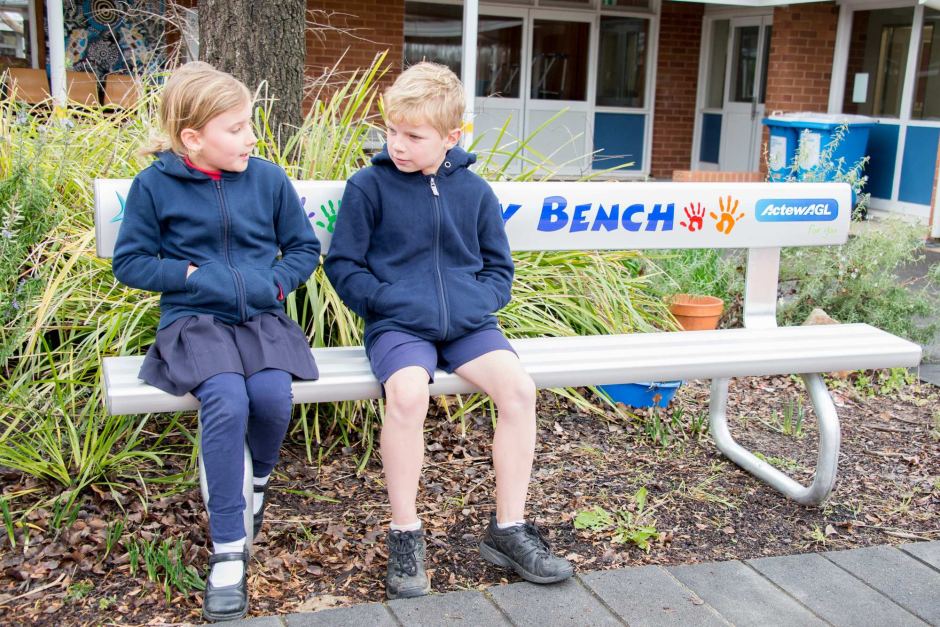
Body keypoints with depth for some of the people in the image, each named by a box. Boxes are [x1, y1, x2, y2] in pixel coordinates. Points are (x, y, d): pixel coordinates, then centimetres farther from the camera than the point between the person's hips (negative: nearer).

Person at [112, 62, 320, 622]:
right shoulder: (155, 185, -1)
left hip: (260, 317, 2)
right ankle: (229, 550, -17)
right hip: (193, 319, -2)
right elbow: (129, 262, 4)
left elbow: (305, 248, 13)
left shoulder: (268, 178, 5)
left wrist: (274, 282, -5)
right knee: (227, 401, -31)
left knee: (273, 394, -29)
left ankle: (260, 477, 9)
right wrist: (192, 275, -9)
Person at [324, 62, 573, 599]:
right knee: (408, 392, -34)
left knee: (520, 388, -21)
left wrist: (477, 303, -5)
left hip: (466, 323, 3)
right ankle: (406, 534, -14)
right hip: (397, 326, -3)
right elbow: (343, 264, 2)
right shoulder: (369, 186, 0)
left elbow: (499, 266, 15)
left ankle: (508, 529, -5)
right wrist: (387, 302, -12)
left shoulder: (474, 191, 8)